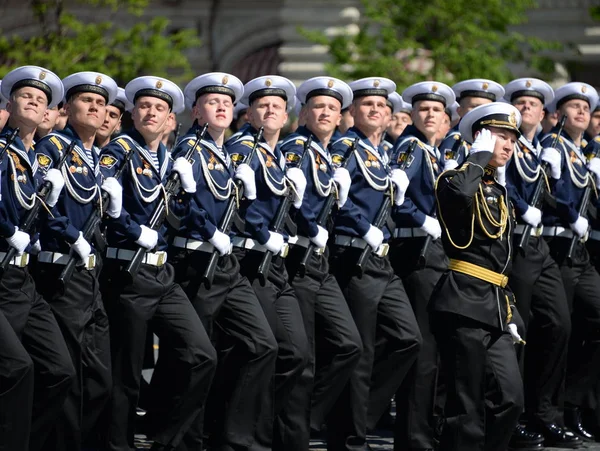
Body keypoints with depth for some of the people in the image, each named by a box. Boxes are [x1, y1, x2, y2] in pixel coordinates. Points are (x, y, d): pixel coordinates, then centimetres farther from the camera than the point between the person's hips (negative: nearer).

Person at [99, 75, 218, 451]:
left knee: (202, 356, -3)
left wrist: (186, 184, 1)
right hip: (128, 275, -7)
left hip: (163, 274, 7)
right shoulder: (121, 150, -7)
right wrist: (137, 232, -18)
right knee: (127, 372, -1)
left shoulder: (168, 158, 14)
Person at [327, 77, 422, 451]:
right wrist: (367, 230, -19)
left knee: (408, 339, 2)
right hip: (355, 259, -8)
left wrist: (400, 190, 4)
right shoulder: (346, 148, -7)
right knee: (359, 353, -4)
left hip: (382, 262, 8)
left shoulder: (383, 153, 18)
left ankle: (361, 415, 10)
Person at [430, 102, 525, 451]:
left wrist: (509, 314, 21)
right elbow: (459, 193, -33)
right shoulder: (456, 179, -5)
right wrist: (481, 155, -16)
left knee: (510, 399, 2)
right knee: (467, 409, -7)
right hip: (465, 304, -8)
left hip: (495, 306, 8)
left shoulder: (500, 192, 20)